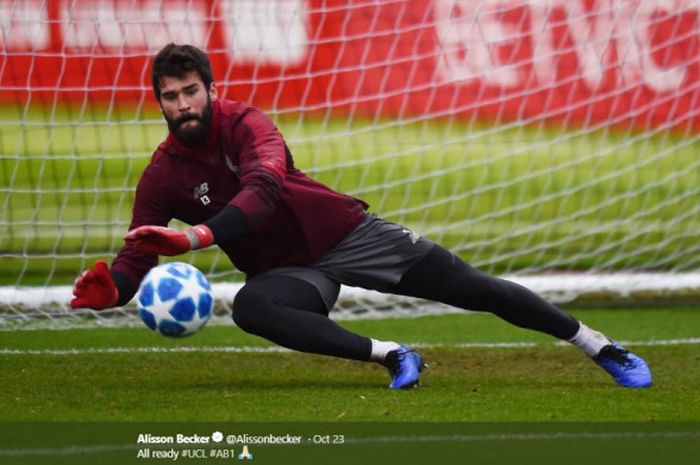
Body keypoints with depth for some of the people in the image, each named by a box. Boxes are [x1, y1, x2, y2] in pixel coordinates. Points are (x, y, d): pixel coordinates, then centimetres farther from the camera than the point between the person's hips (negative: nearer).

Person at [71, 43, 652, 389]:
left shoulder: (245, 124, -17)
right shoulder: (162, 177, -8)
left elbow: (264, 187, -37)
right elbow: (138, 256, -12)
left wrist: (199, 236, -54)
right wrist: (111, 288, -38)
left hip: (345, 233, -2)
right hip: (289, 269, 2)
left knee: (474, 289, -6)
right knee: (251, 307, -34)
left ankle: (604, 349, 8)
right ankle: (394, 357, -27)